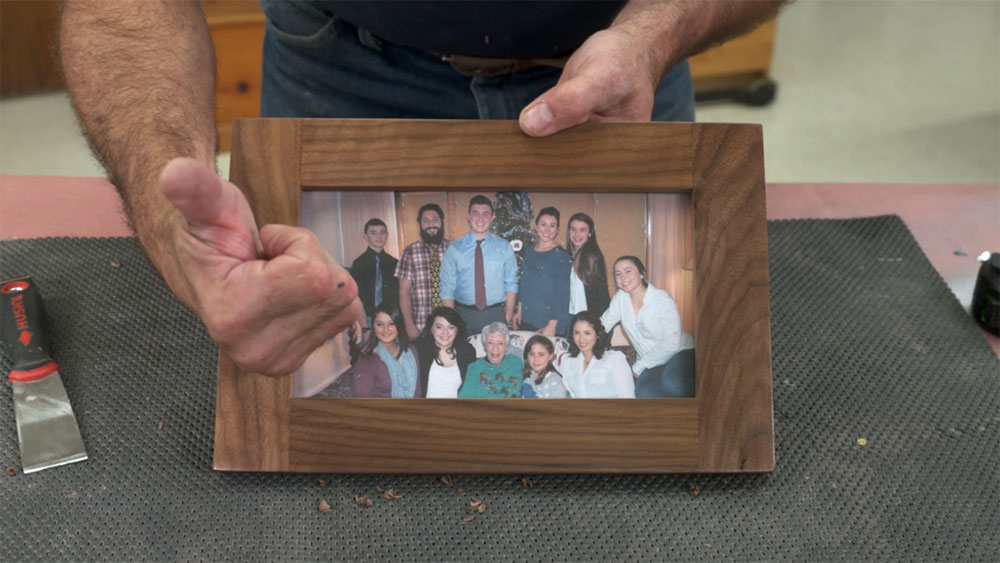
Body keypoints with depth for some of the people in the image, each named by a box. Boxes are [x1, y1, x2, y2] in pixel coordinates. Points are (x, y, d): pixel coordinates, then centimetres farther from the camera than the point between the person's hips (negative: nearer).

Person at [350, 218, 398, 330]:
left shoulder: (393, 263, 11)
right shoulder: (359, 263, 1)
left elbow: (400, 295, 12)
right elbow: (357, 299, -4)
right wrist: (364, 324, -12)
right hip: (369, 319, -3)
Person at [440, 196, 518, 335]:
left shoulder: (504, 247, 5)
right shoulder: (454, 249, 2)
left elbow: (511, 284, 4)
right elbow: (447, 289, 1)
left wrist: (508, 317, -5)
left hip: (496, 314, 1)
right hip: (464, 315, 0)